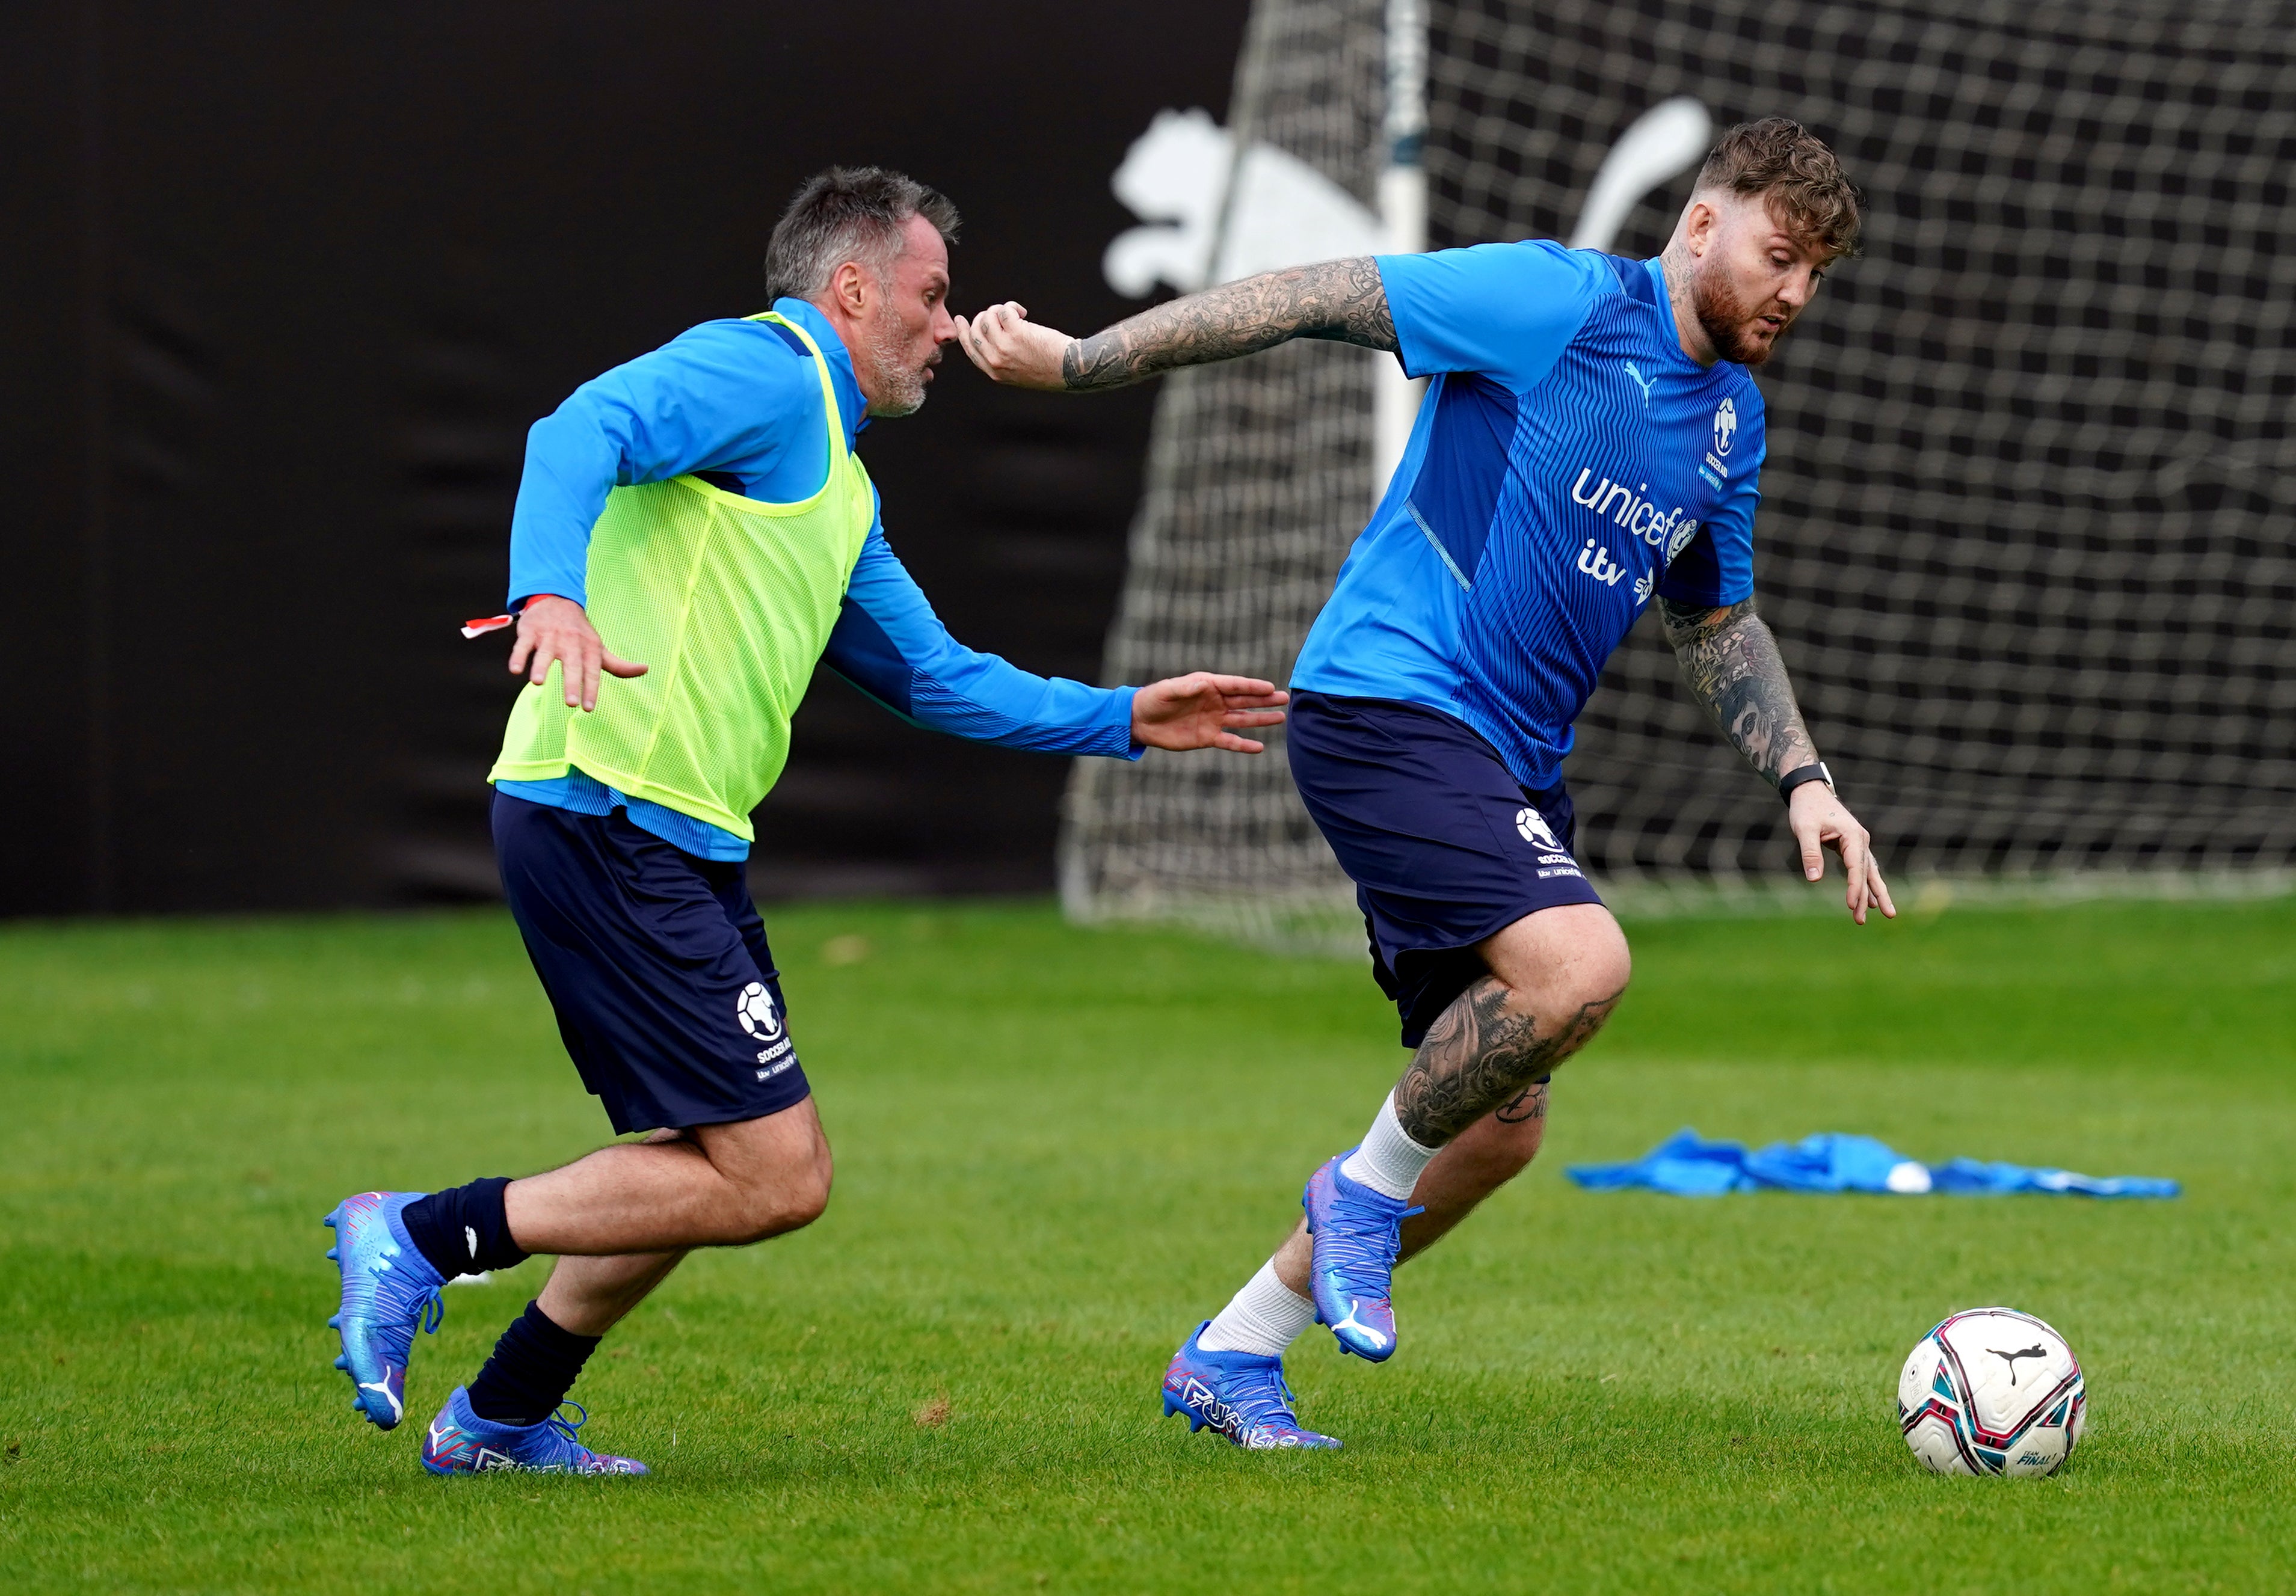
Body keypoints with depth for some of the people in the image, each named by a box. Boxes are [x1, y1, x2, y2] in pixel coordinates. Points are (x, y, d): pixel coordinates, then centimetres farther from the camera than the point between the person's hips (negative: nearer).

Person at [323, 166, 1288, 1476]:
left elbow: (936, 679, 32)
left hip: (686, 845, 10)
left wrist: (1125, 720, 26)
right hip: (607, 817, -10)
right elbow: (588, 428, -24)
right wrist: (552, 592, -42)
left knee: (747, 1161, 18)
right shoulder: (763, 373, -6)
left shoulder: (842, 486, 26)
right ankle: (421, 1239, -5)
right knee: (774, 1181, -11)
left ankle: (503, 1418, 25)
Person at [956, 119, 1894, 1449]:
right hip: (1386, 704, -9)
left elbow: (1719, 623, 28)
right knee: (1580, 963, -30)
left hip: (1512, 765, 9)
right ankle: (1371, 1187, -5)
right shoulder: (1559, 303, -10)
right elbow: (1317, 302, -10)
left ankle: (1234, 1355, 22)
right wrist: (1076, 362, -12)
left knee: (1501, 1125, 7)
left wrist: (1804, 779, 16)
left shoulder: (1732, 418, 15)